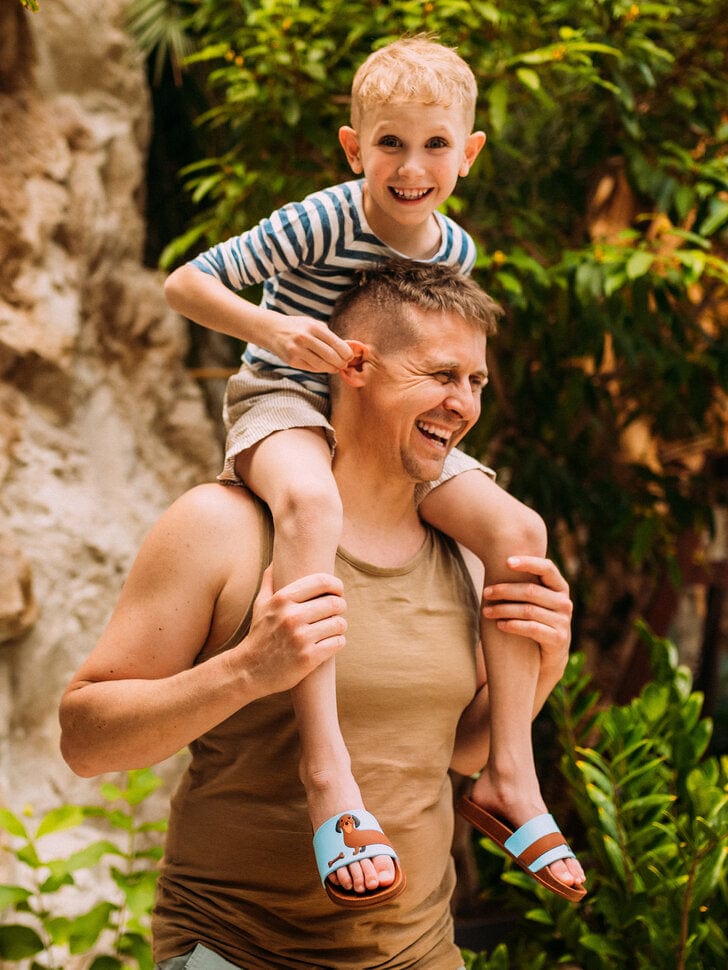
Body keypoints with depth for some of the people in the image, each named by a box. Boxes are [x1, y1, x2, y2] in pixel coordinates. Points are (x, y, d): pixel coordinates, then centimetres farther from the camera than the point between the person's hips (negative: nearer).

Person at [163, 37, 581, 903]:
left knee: (516, 529, -12)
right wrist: (269, 326, -31)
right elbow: (184, 282, -16)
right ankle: (324, 760, -46)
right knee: (311, 502, -42)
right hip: (282, 405, -6)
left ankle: (508, 770, -10)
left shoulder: (454, 249, 2)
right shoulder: (321, 223, -17)